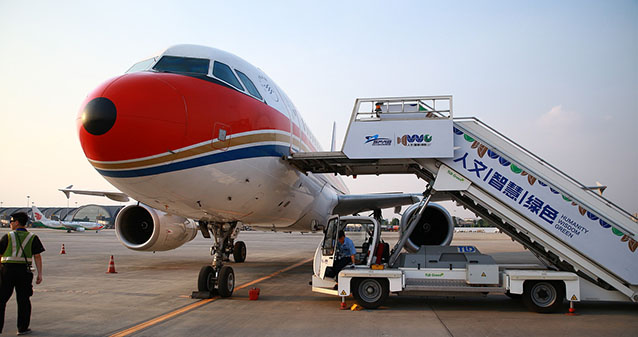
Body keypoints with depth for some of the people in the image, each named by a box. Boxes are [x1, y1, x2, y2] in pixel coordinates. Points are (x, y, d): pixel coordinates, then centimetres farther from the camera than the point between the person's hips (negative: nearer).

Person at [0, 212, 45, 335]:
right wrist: (39, 274, -1)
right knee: (23, 300, 7)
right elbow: (37, 256, -2)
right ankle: (23, 328, 9)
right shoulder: (32, 238, 3)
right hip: (24, 270, 1)